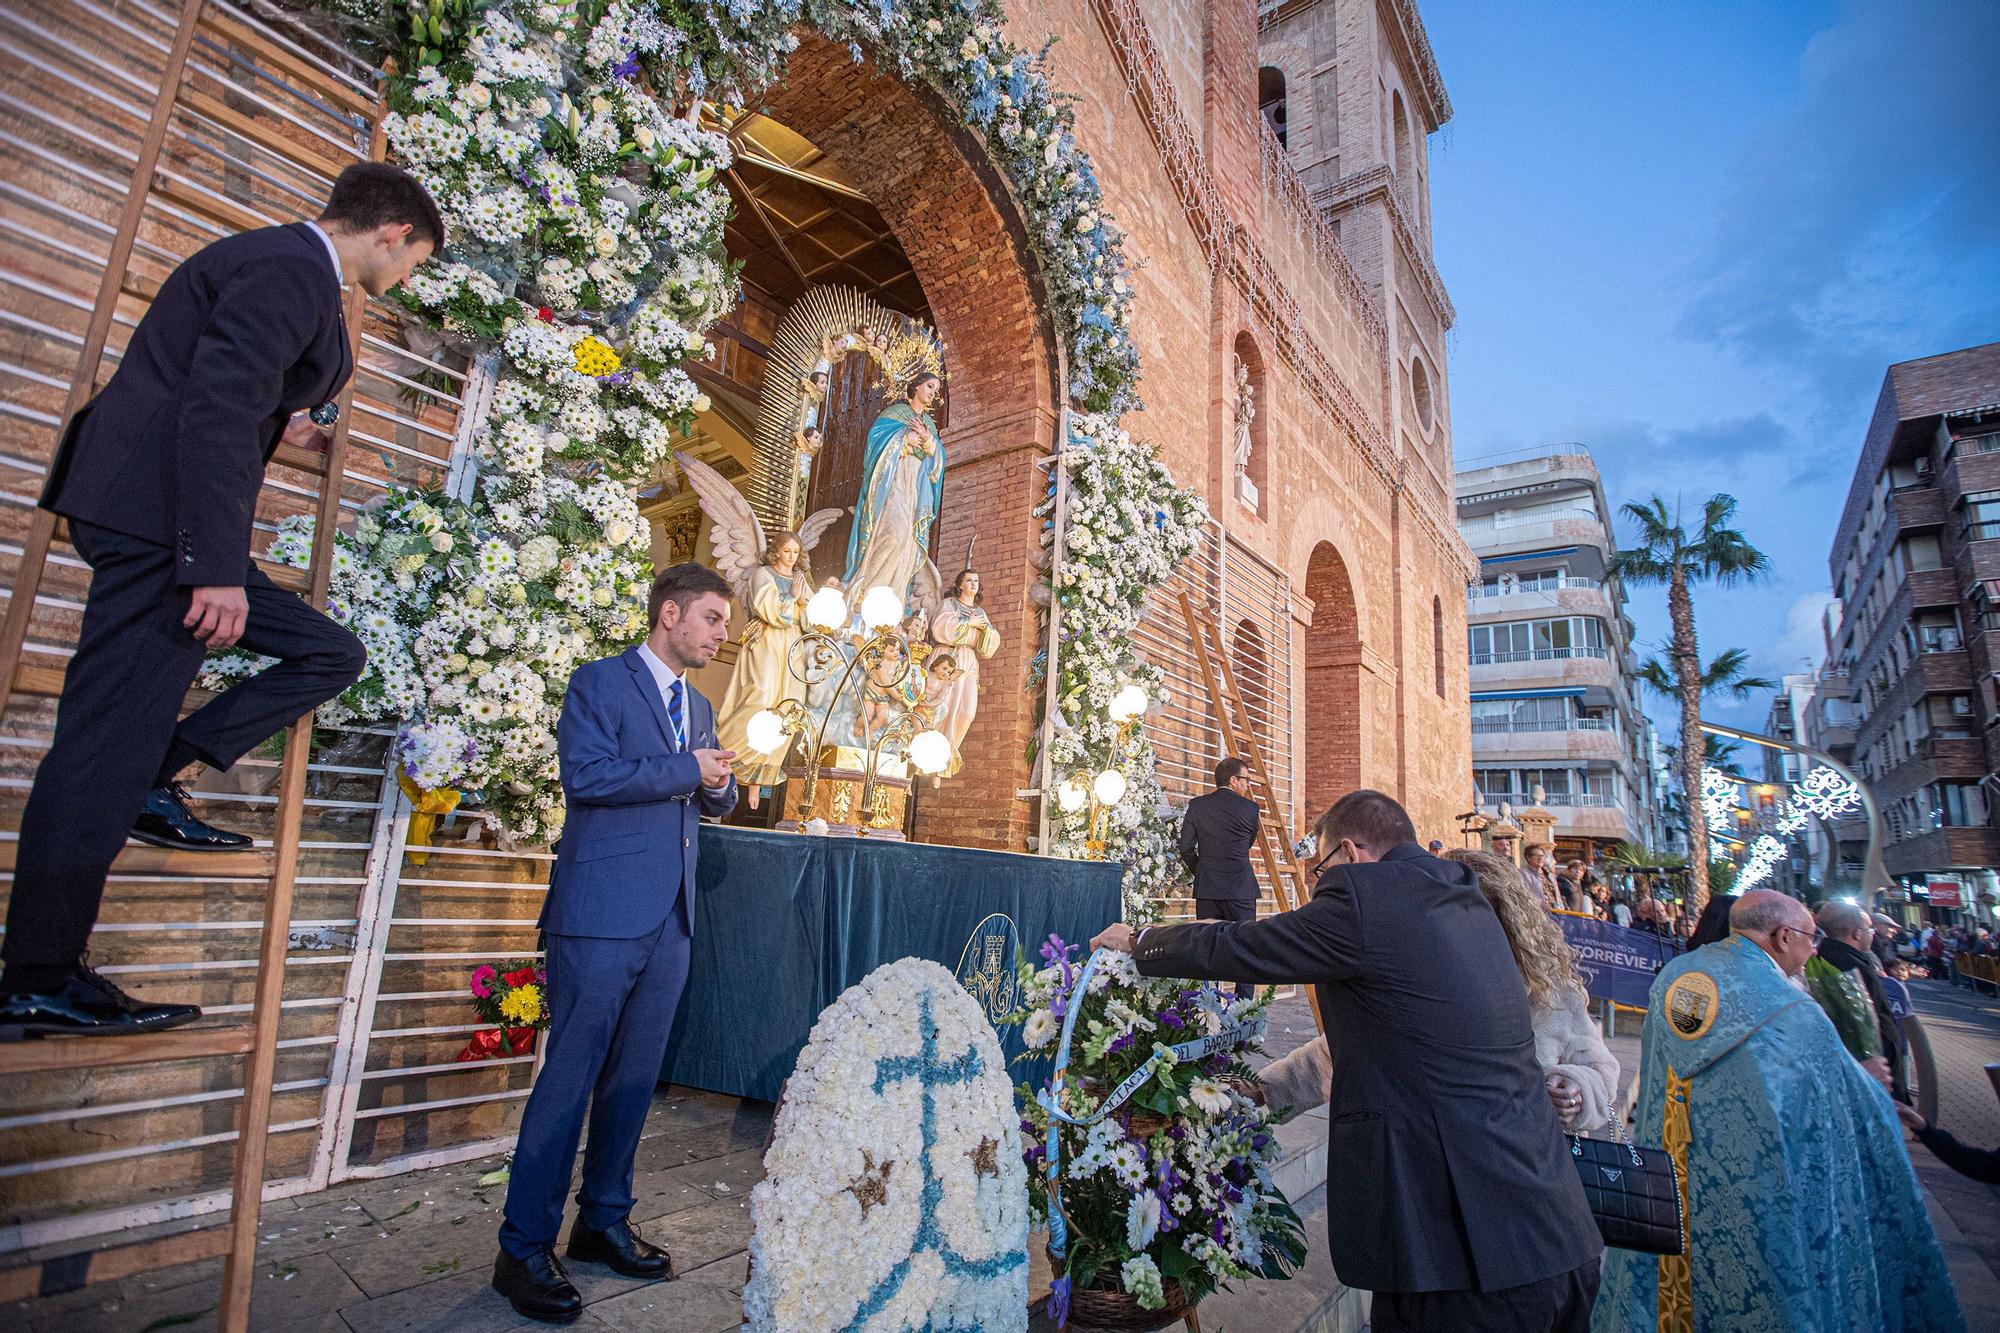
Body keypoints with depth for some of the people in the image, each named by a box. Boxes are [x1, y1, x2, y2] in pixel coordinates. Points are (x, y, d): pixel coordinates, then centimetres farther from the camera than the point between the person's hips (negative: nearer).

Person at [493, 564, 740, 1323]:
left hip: (670, 919, 7)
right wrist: (685, 768, -13)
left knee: (634, 1077, 14)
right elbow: (584, 773, -19)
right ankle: (524, 1250, 15)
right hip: (603, 915, -7)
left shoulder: (699, 706, 18)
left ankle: (604, 1223, 29)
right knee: (570, 1075, 0)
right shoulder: (599, 682, -4)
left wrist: (720, 785, 0)